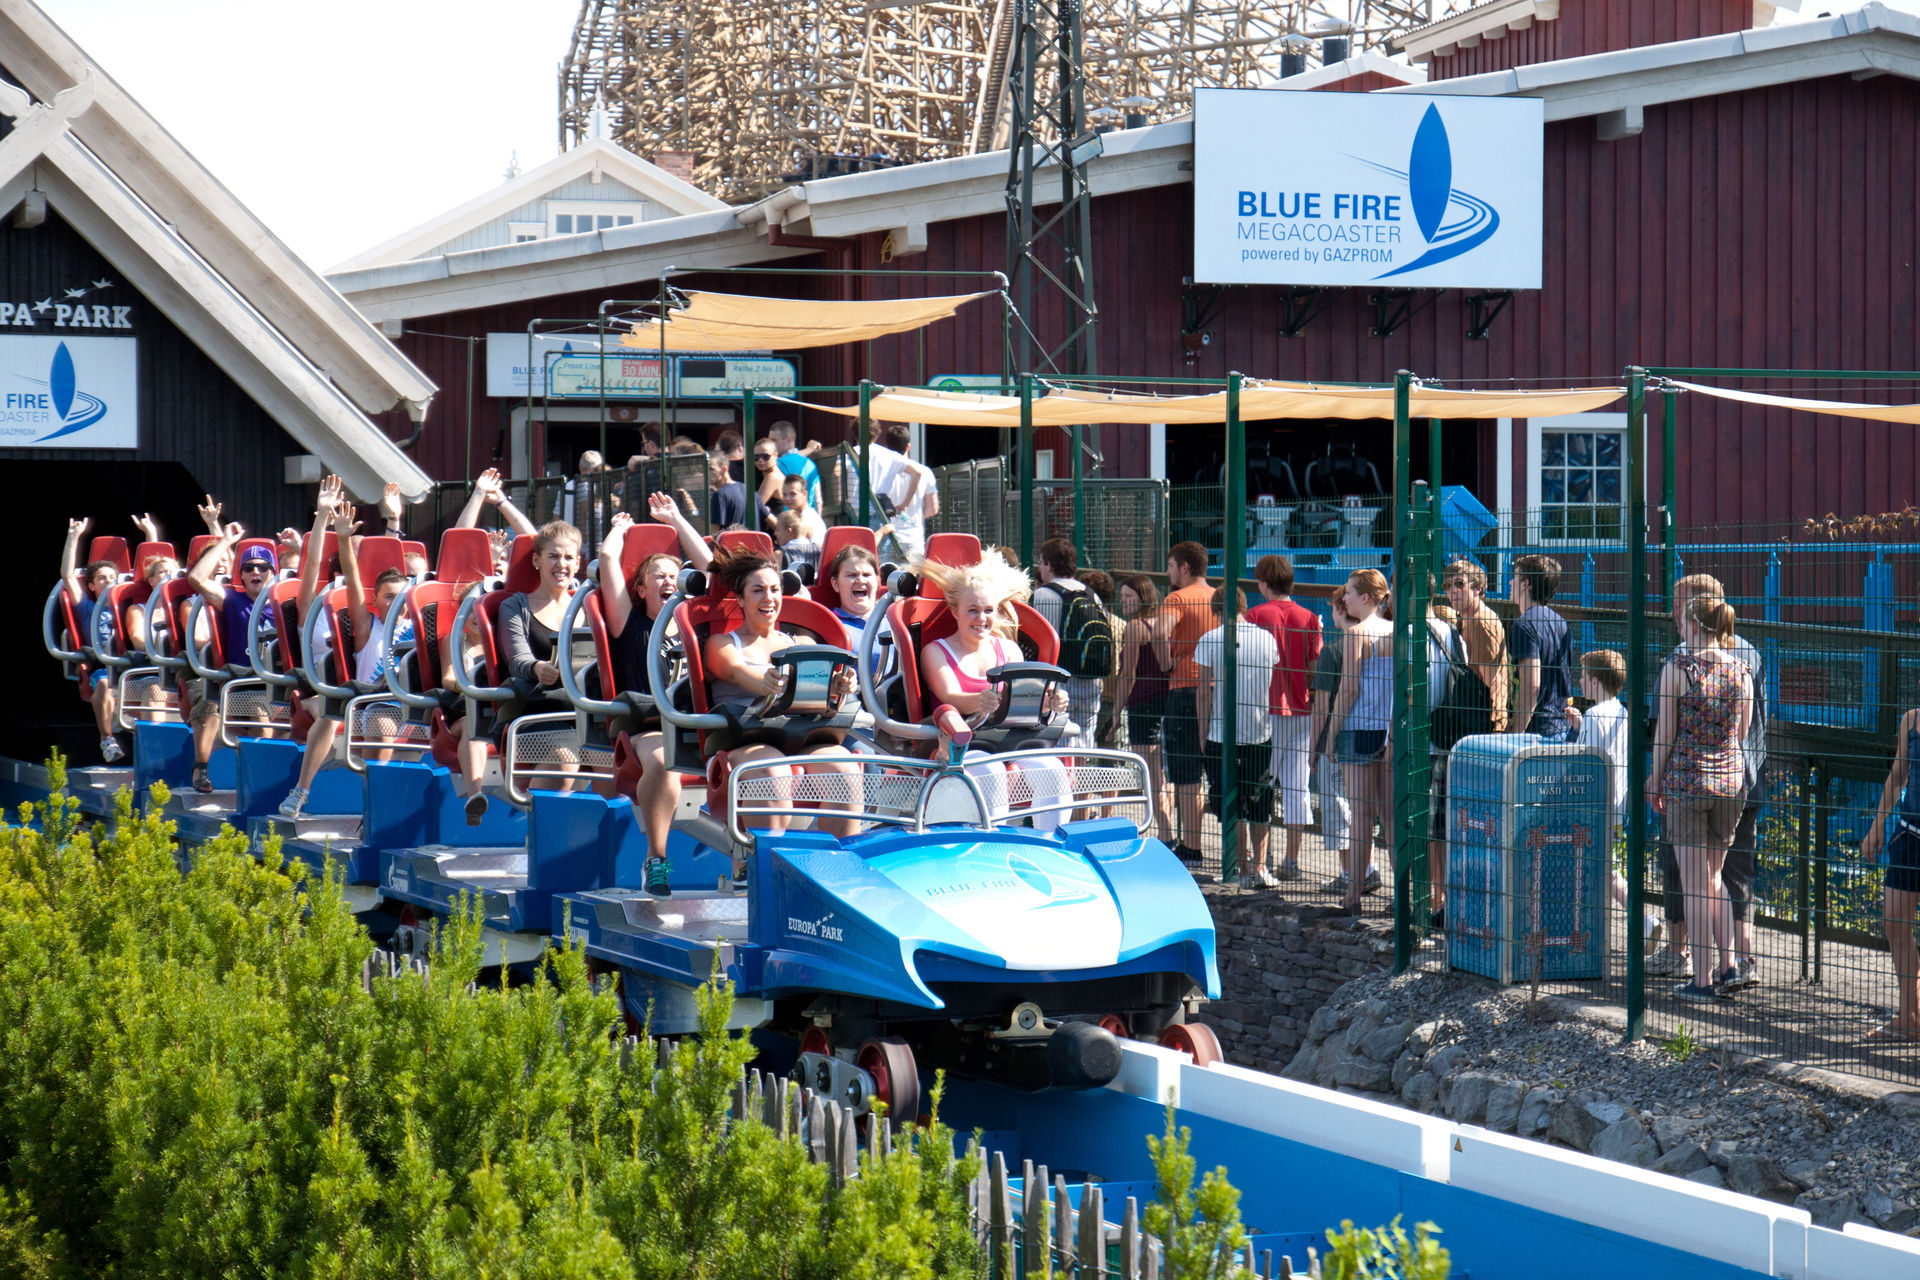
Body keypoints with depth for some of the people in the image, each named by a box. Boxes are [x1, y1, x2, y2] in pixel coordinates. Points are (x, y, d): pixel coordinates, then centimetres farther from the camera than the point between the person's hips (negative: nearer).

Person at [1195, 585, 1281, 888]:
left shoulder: (1210, 640, -8)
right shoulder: (1267, 638, 3)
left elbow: (1204, 691, -6)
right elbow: (1272, 683, 12)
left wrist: (1204, 728, 4)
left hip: (1223, 735, -3)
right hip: (1261, 733, 3)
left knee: (1231, 807, 5)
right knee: (1260, 805, 16)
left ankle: (1244, 871, 5)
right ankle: (1260, 866, 11)